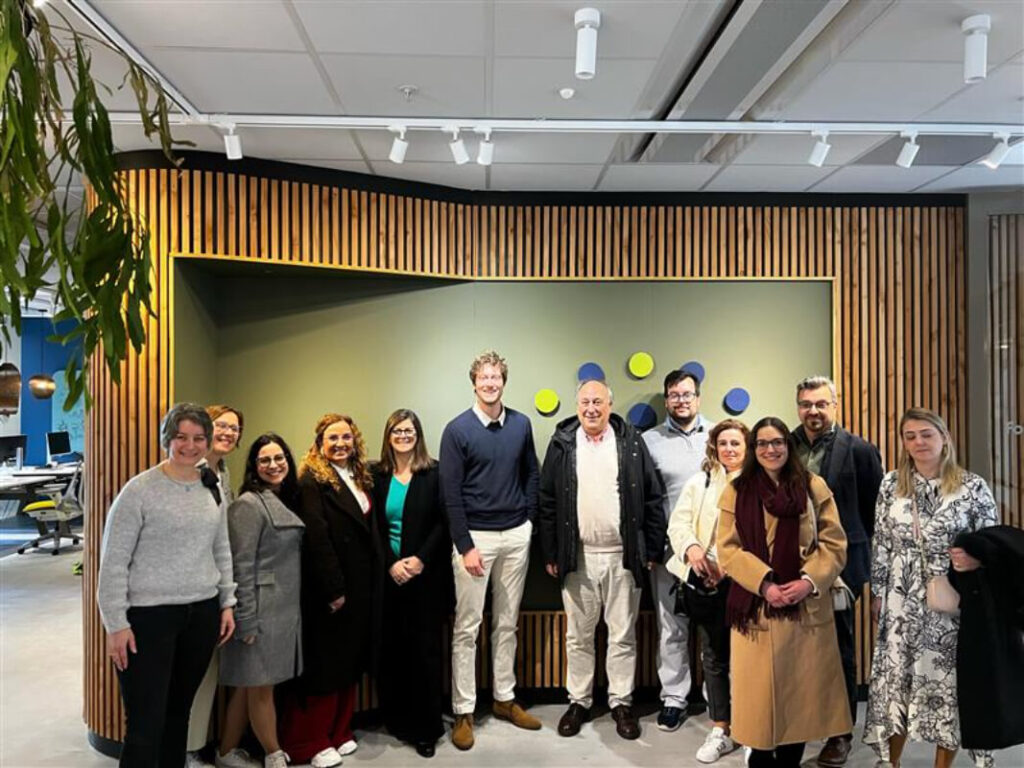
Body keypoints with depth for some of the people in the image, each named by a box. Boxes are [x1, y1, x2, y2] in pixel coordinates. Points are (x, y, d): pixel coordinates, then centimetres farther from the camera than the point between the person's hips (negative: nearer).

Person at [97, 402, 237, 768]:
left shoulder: (212, 488, 7)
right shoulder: (140, 489, -11)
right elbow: (113, 560, -9)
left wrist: (227, 602, 11)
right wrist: (116, 624, -11)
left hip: (203, 613, 5)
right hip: (149, 615, -5)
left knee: (180, 710, 17)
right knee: (146, 724, -2)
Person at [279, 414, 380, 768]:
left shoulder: (360, 477, 11)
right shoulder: (313, 480, -12)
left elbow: (370, 530, 11)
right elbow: (317, 538, -18)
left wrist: (375, 582, 6)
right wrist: (333, 589, -20)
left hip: (362, 586, 7)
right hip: (329, 588, -7)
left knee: (350, 660, 15)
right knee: (324, 663, 4)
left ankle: (339, 732, 30)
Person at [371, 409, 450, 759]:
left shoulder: (434, 473, -2)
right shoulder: (377, 475, 4)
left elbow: (444, 521, -5)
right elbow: (374, 527, 3)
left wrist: (420, 559, -14)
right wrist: (391, 564, -8)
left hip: (427, 573, -2)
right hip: (389, 573, 2)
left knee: (425, 646, 3)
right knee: (392, 646, 5)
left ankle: (426, 728, 15)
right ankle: (397, 719, 22)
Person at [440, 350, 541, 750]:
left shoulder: (521, 424, 3)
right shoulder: (457, 429, -8)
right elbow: (451, 494, -10)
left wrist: (529, 519, 3)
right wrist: (465, 546, -12)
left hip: (516, 536, 4)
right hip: (475, 536, -3)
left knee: (507, 623, 14)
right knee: (467, 627, 4)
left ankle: (505, 698, 29)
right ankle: (463, 712, 15)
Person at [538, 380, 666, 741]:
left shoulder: (631, 442, 1)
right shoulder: (561, 444, 2)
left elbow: (652, 498, 2)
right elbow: (547, 502, 3)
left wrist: (652, 549, 0)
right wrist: (550, 554, 1)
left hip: (623, 556, 0)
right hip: (577, 557, 1)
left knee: (623, 635, 9)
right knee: (578, 635, 12)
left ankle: (621, 702, 24)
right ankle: (578, 701, 26)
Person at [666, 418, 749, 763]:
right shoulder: (699, 481, 11)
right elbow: (678, 522, 4)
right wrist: (691, 547, -17)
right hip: (705, 581, 3)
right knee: (713, 656, 11)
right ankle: (721, 731, 24)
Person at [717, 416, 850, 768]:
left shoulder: (815, 488, 5)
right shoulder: (736, 491, 3)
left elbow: (834, 544, 2)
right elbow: (728, 549, -3)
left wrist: (810, 581, -14)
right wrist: (764, 584, -16)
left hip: (808, 607, 1)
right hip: (755, 608, -1)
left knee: (802, 690, 8)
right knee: (759, 690, 5)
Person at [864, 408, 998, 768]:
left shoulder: (972, 486, -5)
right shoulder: (891, 484, 2)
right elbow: (881, 543, 6)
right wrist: (878, 592, 7)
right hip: (903, 600, 2)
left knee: (947, 681, 7)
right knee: (896, 678, 8)